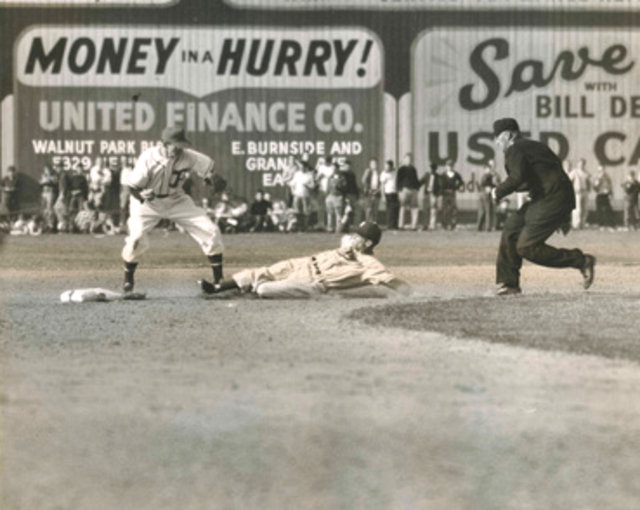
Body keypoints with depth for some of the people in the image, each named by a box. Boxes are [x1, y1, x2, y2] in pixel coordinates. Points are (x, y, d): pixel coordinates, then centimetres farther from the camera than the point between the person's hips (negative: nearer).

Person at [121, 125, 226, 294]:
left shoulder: (188, 157, -19)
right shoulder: (149, 158, -27)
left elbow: (208, 165, -1)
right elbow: (133, 185, -20)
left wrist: (210, 178, -23)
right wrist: (141, 195, -43)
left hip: (176, 201, 3)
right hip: (148, 204, -3)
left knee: (211, 232, -9)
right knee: (137, 238, -24)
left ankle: (219, 280, 3)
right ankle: (128, 280, 4)